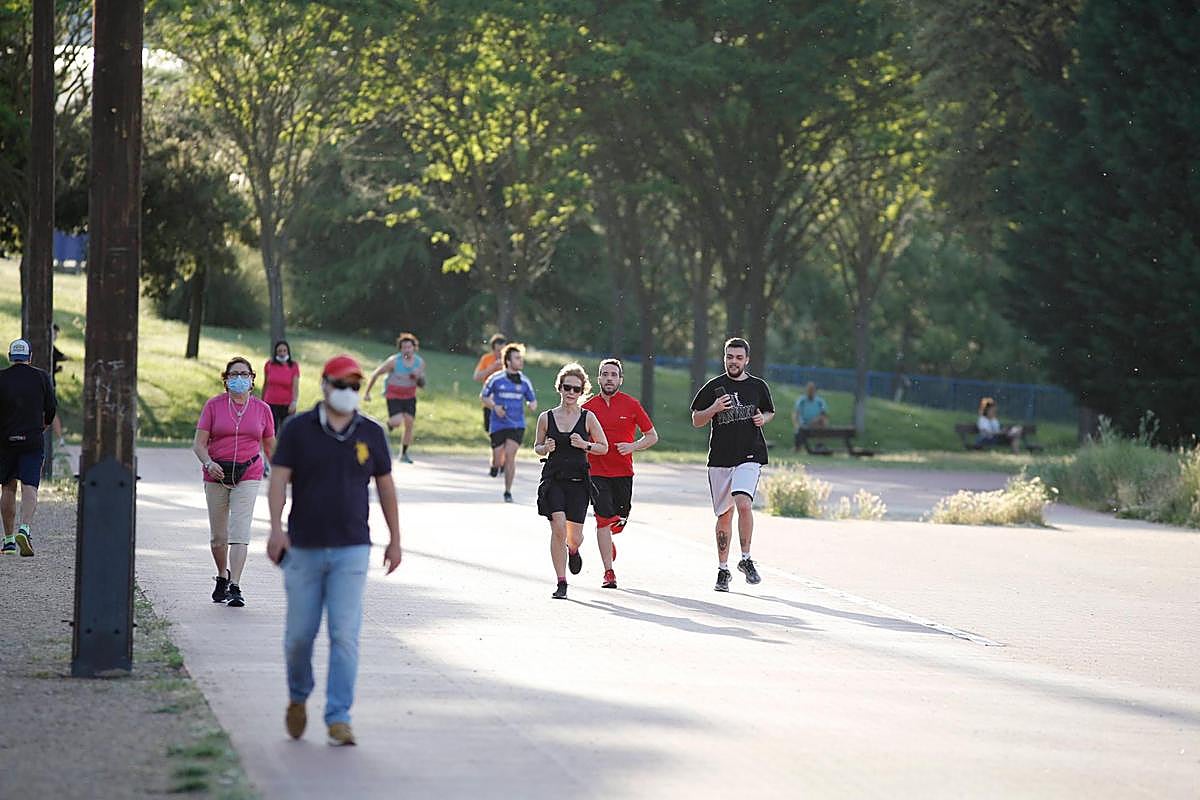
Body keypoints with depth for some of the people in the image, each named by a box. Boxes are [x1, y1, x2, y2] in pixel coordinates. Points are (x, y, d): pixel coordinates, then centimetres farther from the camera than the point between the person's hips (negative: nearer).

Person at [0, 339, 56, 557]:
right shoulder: (41, 377, 2)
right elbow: (51, 408, 6)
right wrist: (44, 425, 25)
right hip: (33, 440, -1)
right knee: (29, 487, -5)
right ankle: (25, 528, -28)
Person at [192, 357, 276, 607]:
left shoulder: (262, 409, 6)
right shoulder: (213, 405, 2)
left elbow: (270, 446, 15)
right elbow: (199, 443, -1)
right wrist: (208, 463, -20)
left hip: (248, 476, -1)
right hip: (217, 475, 1)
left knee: (240, 532, -14)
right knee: (218, 535, 10)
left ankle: (235, 587, -18)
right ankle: (222, 576, 34)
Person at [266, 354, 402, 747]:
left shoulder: (371, 433, 6)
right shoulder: (299, 430, 1)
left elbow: (385, 487, 14)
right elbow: (278, 479, -4)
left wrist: (395, 540, 14)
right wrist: (276, 527, -18)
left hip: (351, 550, 1)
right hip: (304, 548, 0)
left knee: (345, 635, -8)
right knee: (300, 633, 5)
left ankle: (339, 719, -5)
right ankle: (298, 697, 31)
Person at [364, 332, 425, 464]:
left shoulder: (420, 362, -3)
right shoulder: (394, 361, -16)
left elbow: (422, 385, 4)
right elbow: (375, 374, -6)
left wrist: (419, 377, -19)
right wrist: (367, 393, -2)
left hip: (409, 397, 4)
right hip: (394, 397, -4)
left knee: (409, 424, -3)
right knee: (397, 422, -21)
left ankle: (403, 454, 10)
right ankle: (389, 423, 16)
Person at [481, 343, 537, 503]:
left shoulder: (524, 381, 2)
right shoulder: (496, 379, -5)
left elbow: (532, 400, 13)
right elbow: (483, 396, 7)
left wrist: (533, 405, -11)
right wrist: (494, 407, -11)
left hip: (517, 425, 1)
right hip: (498, 424, -1)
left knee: (510, 455, -13)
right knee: (498, 460, 1)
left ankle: (508, 492, -2)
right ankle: (494, 466, 41)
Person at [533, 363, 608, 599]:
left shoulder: (588, 418, 1)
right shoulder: (546, 418, 3)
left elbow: (604, 447, 8)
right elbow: (537, 447, 14)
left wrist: (585, 445, -10)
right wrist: (545, 448, -8)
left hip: (578, 480, 0)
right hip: (553, 479, 0)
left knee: (574, 537, 0)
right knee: (558, 528, -16)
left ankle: (573, 551, 40)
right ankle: (561, 583, -7)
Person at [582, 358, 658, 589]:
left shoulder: (631, 405, 0)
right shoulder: (588, 407, 2)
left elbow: (652, 436, 5)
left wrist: (632, 446, -11)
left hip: (623, 473, 1)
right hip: (597, 472, -1)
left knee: (619, 521, 8)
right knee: (604, 519, -12)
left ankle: (607, 539, 45)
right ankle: (608, 572, -9)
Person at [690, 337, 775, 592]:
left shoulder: (758, 386, 7)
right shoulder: (714, 387, 4)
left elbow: (770, 412, 22)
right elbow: (696, 420, 7)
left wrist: (763, 419, -1)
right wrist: (714, 409, -11)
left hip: (750, 456, -1)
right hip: (720, 458, 1)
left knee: (743, 503, -23)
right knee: (724, 514, 7)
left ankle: (746, 559, -9)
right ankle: (723, 569, 18)